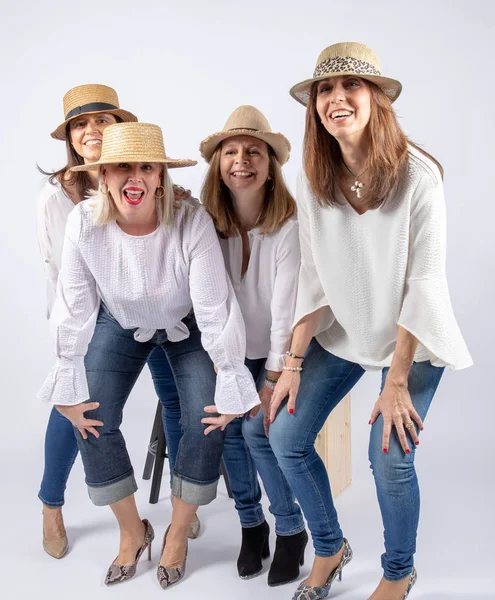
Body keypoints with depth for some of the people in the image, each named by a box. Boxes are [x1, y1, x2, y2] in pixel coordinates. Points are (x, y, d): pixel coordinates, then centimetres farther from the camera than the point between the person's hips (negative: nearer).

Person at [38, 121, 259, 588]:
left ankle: (178, 532, 14)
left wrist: (231, 387, -24)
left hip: (186, 326, -2)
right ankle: (132, 531, 19)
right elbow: (74, 309, -18)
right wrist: (67, 386, -13)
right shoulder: (84, 223, -27)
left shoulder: (192, 222, -33)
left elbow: (215, 309, -29)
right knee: (91, 420, -6)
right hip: (120, 324, 2)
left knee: (207, 422, -13)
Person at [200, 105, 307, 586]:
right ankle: (251, 524, 10)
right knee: (229, 425, -13)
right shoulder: (209, 221, -8)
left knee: (257, 429, -18)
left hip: (280, 350, -3)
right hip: (233, 349, 3)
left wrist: (273, 379, -20)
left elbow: (286, 308, -20)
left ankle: (291, 532, 4)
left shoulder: (288, 225, -18)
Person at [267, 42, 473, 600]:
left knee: (390, 458, -13)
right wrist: (294, 362, -7)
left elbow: (423, 282, -18)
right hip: (340, 332, 5)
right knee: (285, 437, -3)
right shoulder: (314, 180, -6)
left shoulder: (418, 176, -20)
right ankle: (330, 548, 25)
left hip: (412, 339, -4)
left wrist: (397, 382, -19)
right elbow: (314, 278, -3)